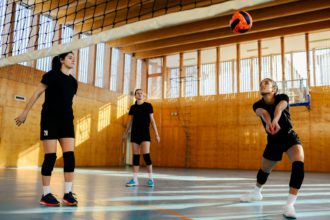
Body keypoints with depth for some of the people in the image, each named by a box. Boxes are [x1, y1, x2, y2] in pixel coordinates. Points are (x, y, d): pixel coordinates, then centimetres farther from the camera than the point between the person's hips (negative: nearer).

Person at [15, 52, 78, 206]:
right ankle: (46, 194, 4)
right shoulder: (52, 75, -2)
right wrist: (25, 112, -4)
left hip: (67, 120, 5)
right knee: (50, 156, -6)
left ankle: (68, 194, 1)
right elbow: (37, 94, -2)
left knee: (70, 155, -4)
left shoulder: (73, 81, 13)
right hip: (50, 119, -5)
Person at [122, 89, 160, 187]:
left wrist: (156, 134, -4)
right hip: (135, 134, 3)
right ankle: (135, 179, 7)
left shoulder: (148, 106, 2)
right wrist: (125, 134, 16)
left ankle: (150, 179, -1)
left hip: (145, 134, -3)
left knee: (146, 155, -11)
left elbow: (152, 120, 1)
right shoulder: (133, 107, 10)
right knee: (135, 156, 3)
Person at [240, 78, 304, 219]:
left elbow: (279, 107, -39)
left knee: (298, 164, -31)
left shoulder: (282, 97, -14)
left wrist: (275, 121, -62)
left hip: (289, 137, -3)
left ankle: (290, 204, -28)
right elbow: (263, 113, -34)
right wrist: (268, 123, -58)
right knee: (264, 169, 17)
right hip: (273, 141, 3)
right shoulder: (258, 105, -9)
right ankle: (256, 193, 47)